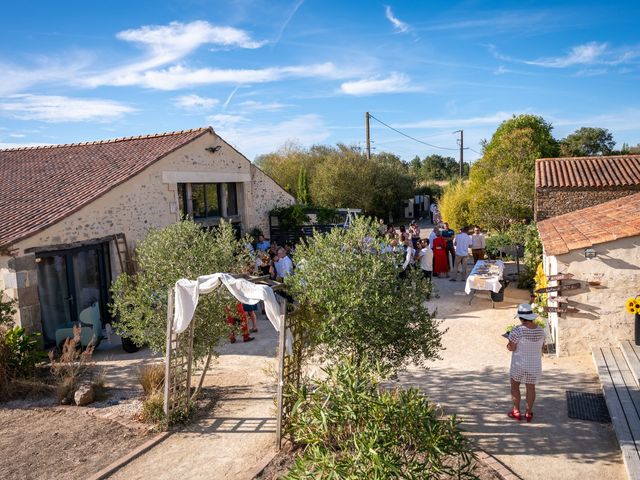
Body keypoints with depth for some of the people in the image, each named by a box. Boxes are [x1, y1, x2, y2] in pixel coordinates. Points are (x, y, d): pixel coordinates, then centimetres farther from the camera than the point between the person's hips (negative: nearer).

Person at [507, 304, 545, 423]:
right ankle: (529, 413, 23)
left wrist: (508, 345, 1)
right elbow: (542, 345, 8)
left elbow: (511, 348, -19)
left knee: (515, 385, 15)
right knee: (531, 387, 16)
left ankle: (516, 412, 19)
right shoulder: (540, 330, -5)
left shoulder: (518, 330, -23)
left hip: (519, 364, -4)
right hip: (535, 364, 4)